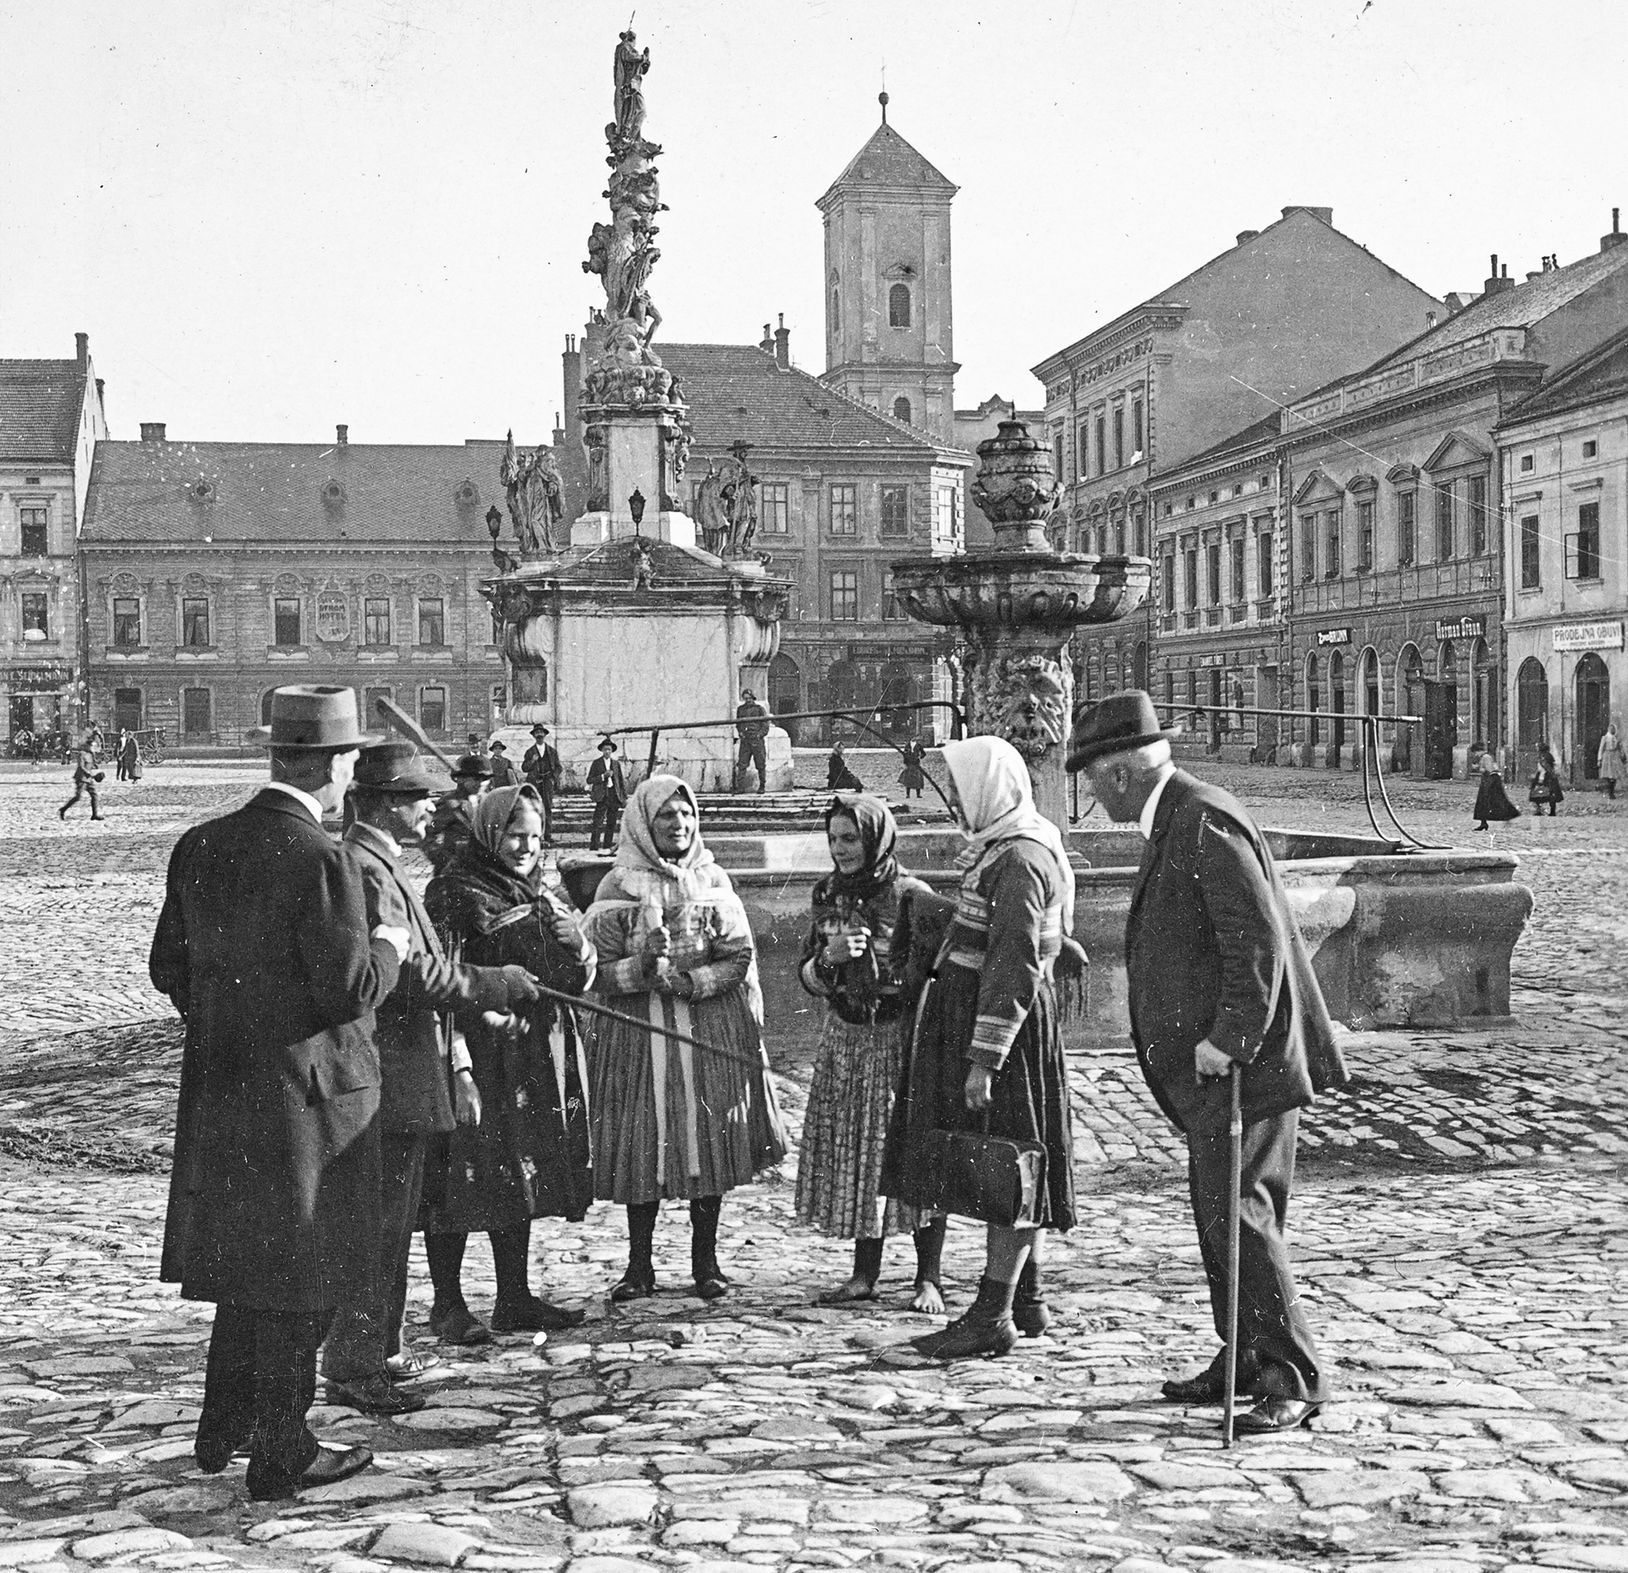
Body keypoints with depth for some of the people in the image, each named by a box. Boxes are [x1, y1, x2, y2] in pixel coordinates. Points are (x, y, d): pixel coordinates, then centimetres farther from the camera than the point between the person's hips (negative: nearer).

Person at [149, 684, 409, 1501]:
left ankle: (221, 1431, 31)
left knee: (243, 1258, 21)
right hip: (307, 1089, -7)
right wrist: (386, 948, -1)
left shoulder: (199, 847, 2)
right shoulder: (321, 860, -20)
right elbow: (349, 986, -20)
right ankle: (279, 1456, 14)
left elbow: (168, 967, 7)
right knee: (298, 1278, 5)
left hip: (220, 1088, 7)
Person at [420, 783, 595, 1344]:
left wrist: (570, 937, -2)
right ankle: (447, 1304, 2)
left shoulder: (540, 893, 17)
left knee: (519, 1176, 12)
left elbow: (579, 978, 18)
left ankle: (515, 1298, 20)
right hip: (477, 1054, -7)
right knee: (463, 1176, -6)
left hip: (538, 1057, 7)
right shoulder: (454, 893, -6)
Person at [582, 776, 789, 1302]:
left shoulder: (712, 880, 8)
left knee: (709, 1139, 2)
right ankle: (638, 1266, 10)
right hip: (639, 1033, -1)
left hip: (710, 1030, 1)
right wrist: (643, 968, -20)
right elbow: (599, 968, -1)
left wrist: (687, 981, -13)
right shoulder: (618, 886, 2)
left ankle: (705, 1261, 14)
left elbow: (740, 958, 1)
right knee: (642, 1144, 0)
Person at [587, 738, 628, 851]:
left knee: (611, 823, 5)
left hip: (614, 795, 3)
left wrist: (624, 797, 8)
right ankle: (593, 846, -12)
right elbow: (589, 780, -1)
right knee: (598, 822, -11)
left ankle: (607, 845, 13)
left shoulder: (616, 764, 13)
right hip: (602, 795, -3)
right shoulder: (596, 763, 4)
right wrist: (603, 776, -14)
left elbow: (622, 781, 14)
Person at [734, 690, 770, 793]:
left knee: (760, 765, 1)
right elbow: (737, 723, 25)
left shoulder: (759, 709, 3)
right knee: (741, 764, -6)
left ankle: (762, 787, 11)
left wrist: (759, 735, -10)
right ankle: (740, 787, -7)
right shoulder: (740, 709, 14)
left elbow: (765, 725, 2)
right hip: (744, 740, 3)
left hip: (757, 740, -3)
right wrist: (740, 733, 7)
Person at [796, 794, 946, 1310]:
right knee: (852, 1155, 6)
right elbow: (807, 977, 8)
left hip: (903, 1037, -5)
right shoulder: (830, 896, 7)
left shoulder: (911, 896, -9)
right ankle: (863, 1275, 16)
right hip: (846, 1040, 5)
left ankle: (929, 1279, 5)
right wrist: (828, 959, -12)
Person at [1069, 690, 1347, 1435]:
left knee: (1239, 1212, -10)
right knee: (1217, 1211, 16)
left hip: (1243, 1062, -11)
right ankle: (1246, 1360, 26)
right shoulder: (1174, 821, 16)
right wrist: (1207, 1039, 15)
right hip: (1209, 1060, 11)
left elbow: (1259, 941, -23)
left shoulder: (1203, 822, -17)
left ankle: (1295, 1378, -3)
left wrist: (1229, 1040, -22)